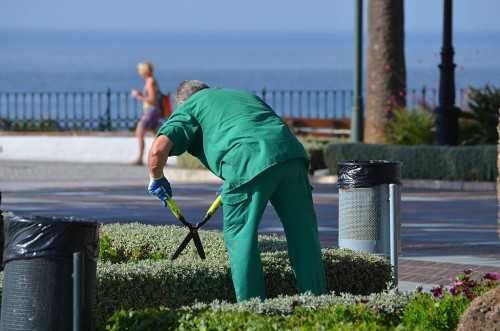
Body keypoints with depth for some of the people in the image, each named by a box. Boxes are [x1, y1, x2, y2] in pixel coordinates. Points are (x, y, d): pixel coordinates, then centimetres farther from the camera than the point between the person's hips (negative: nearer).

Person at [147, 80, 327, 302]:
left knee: (240, 236, 5)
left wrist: (156, 179, 25)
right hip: (289, 148, 5)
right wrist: (232, 181, 49)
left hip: (249, 162, -5)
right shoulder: (243, 94, 39)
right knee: (303, 233, 10)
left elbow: (159, 148, 5)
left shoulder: (188, 108, 21)